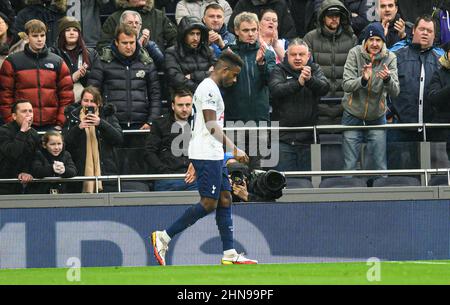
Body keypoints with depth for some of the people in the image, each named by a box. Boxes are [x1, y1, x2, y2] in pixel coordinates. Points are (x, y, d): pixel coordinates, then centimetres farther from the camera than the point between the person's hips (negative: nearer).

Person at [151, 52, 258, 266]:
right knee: (209, 203, -10)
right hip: (206, 156, -11)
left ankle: (230, 255, 4)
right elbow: (212, 126, -22)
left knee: (224, 200, 6)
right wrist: (233, 149, -29)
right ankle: (164, 236, -6)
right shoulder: (209, 88, -11)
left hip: (213, 156, 11)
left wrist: (195, 163, 27)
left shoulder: (212, 89, 22)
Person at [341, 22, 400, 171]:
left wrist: (388, 79, -37)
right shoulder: (355, 53, -11)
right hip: (353, 116, -1)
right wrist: (363, 80, -37)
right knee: (350, 166, 3)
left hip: (377, 118, 1)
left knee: (379, 167, 4)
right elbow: (346, 85, -17)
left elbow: (395, 92, -16)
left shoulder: (390, 58, -8)